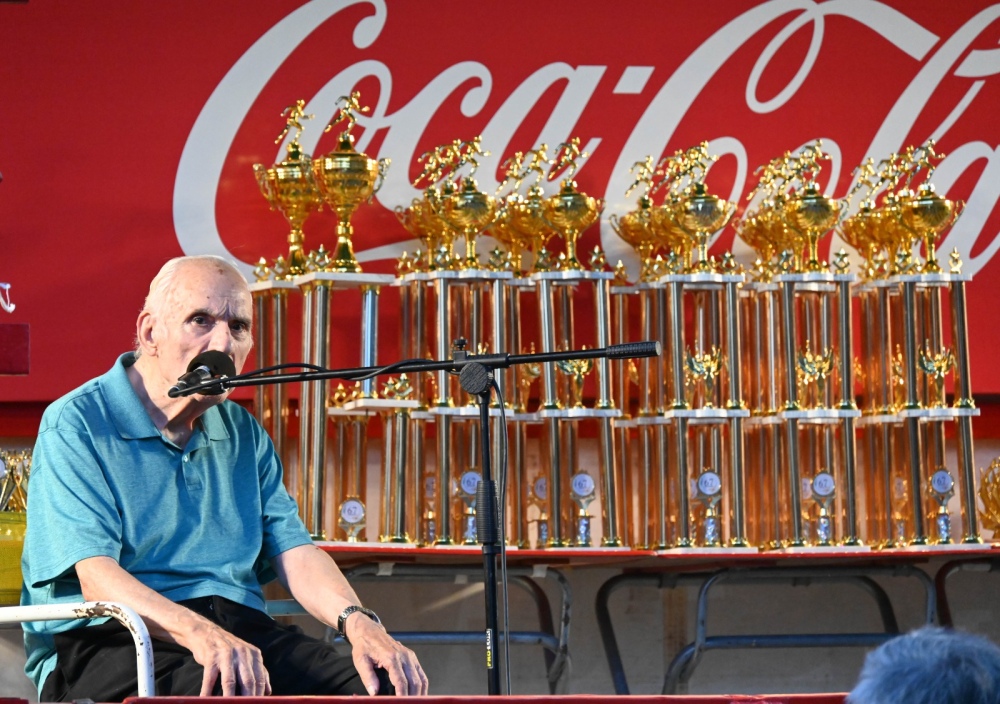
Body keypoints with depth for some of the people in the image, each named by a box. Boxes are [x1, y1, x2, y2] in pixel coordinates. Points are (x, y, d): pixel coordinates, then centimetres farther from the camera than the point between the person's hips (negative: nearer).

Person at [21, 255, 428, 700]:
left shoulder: (244, 434, 20)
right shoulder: (75, 426, -2)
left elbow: (294, 552, 10)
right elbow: (95, 577, -15)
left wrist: (358, 622, -12)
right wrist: (197, 632, -33)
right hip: (111, 642, -7)